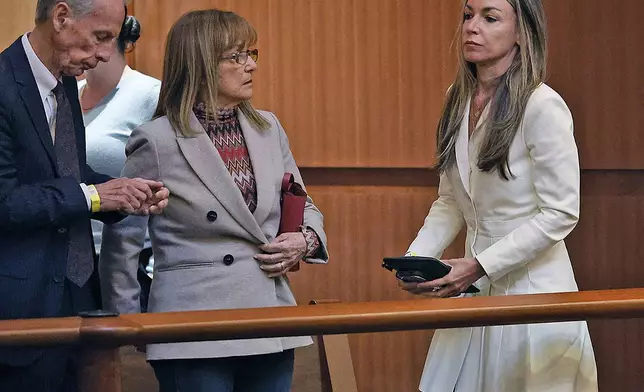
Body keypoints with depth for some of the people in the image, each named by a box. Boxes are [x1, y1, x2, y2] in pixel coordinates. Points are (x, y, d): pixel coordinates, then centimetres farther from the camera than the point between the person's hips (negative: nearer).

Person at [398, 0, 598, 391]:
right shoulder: (458, 101, 6)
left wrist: (479, 266, -20)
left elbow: (560, 213, -16)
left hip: (530, 285, -6)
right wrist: (415, 259, -4)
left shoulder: (543, 107, -16)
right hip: (475, 287, 6)